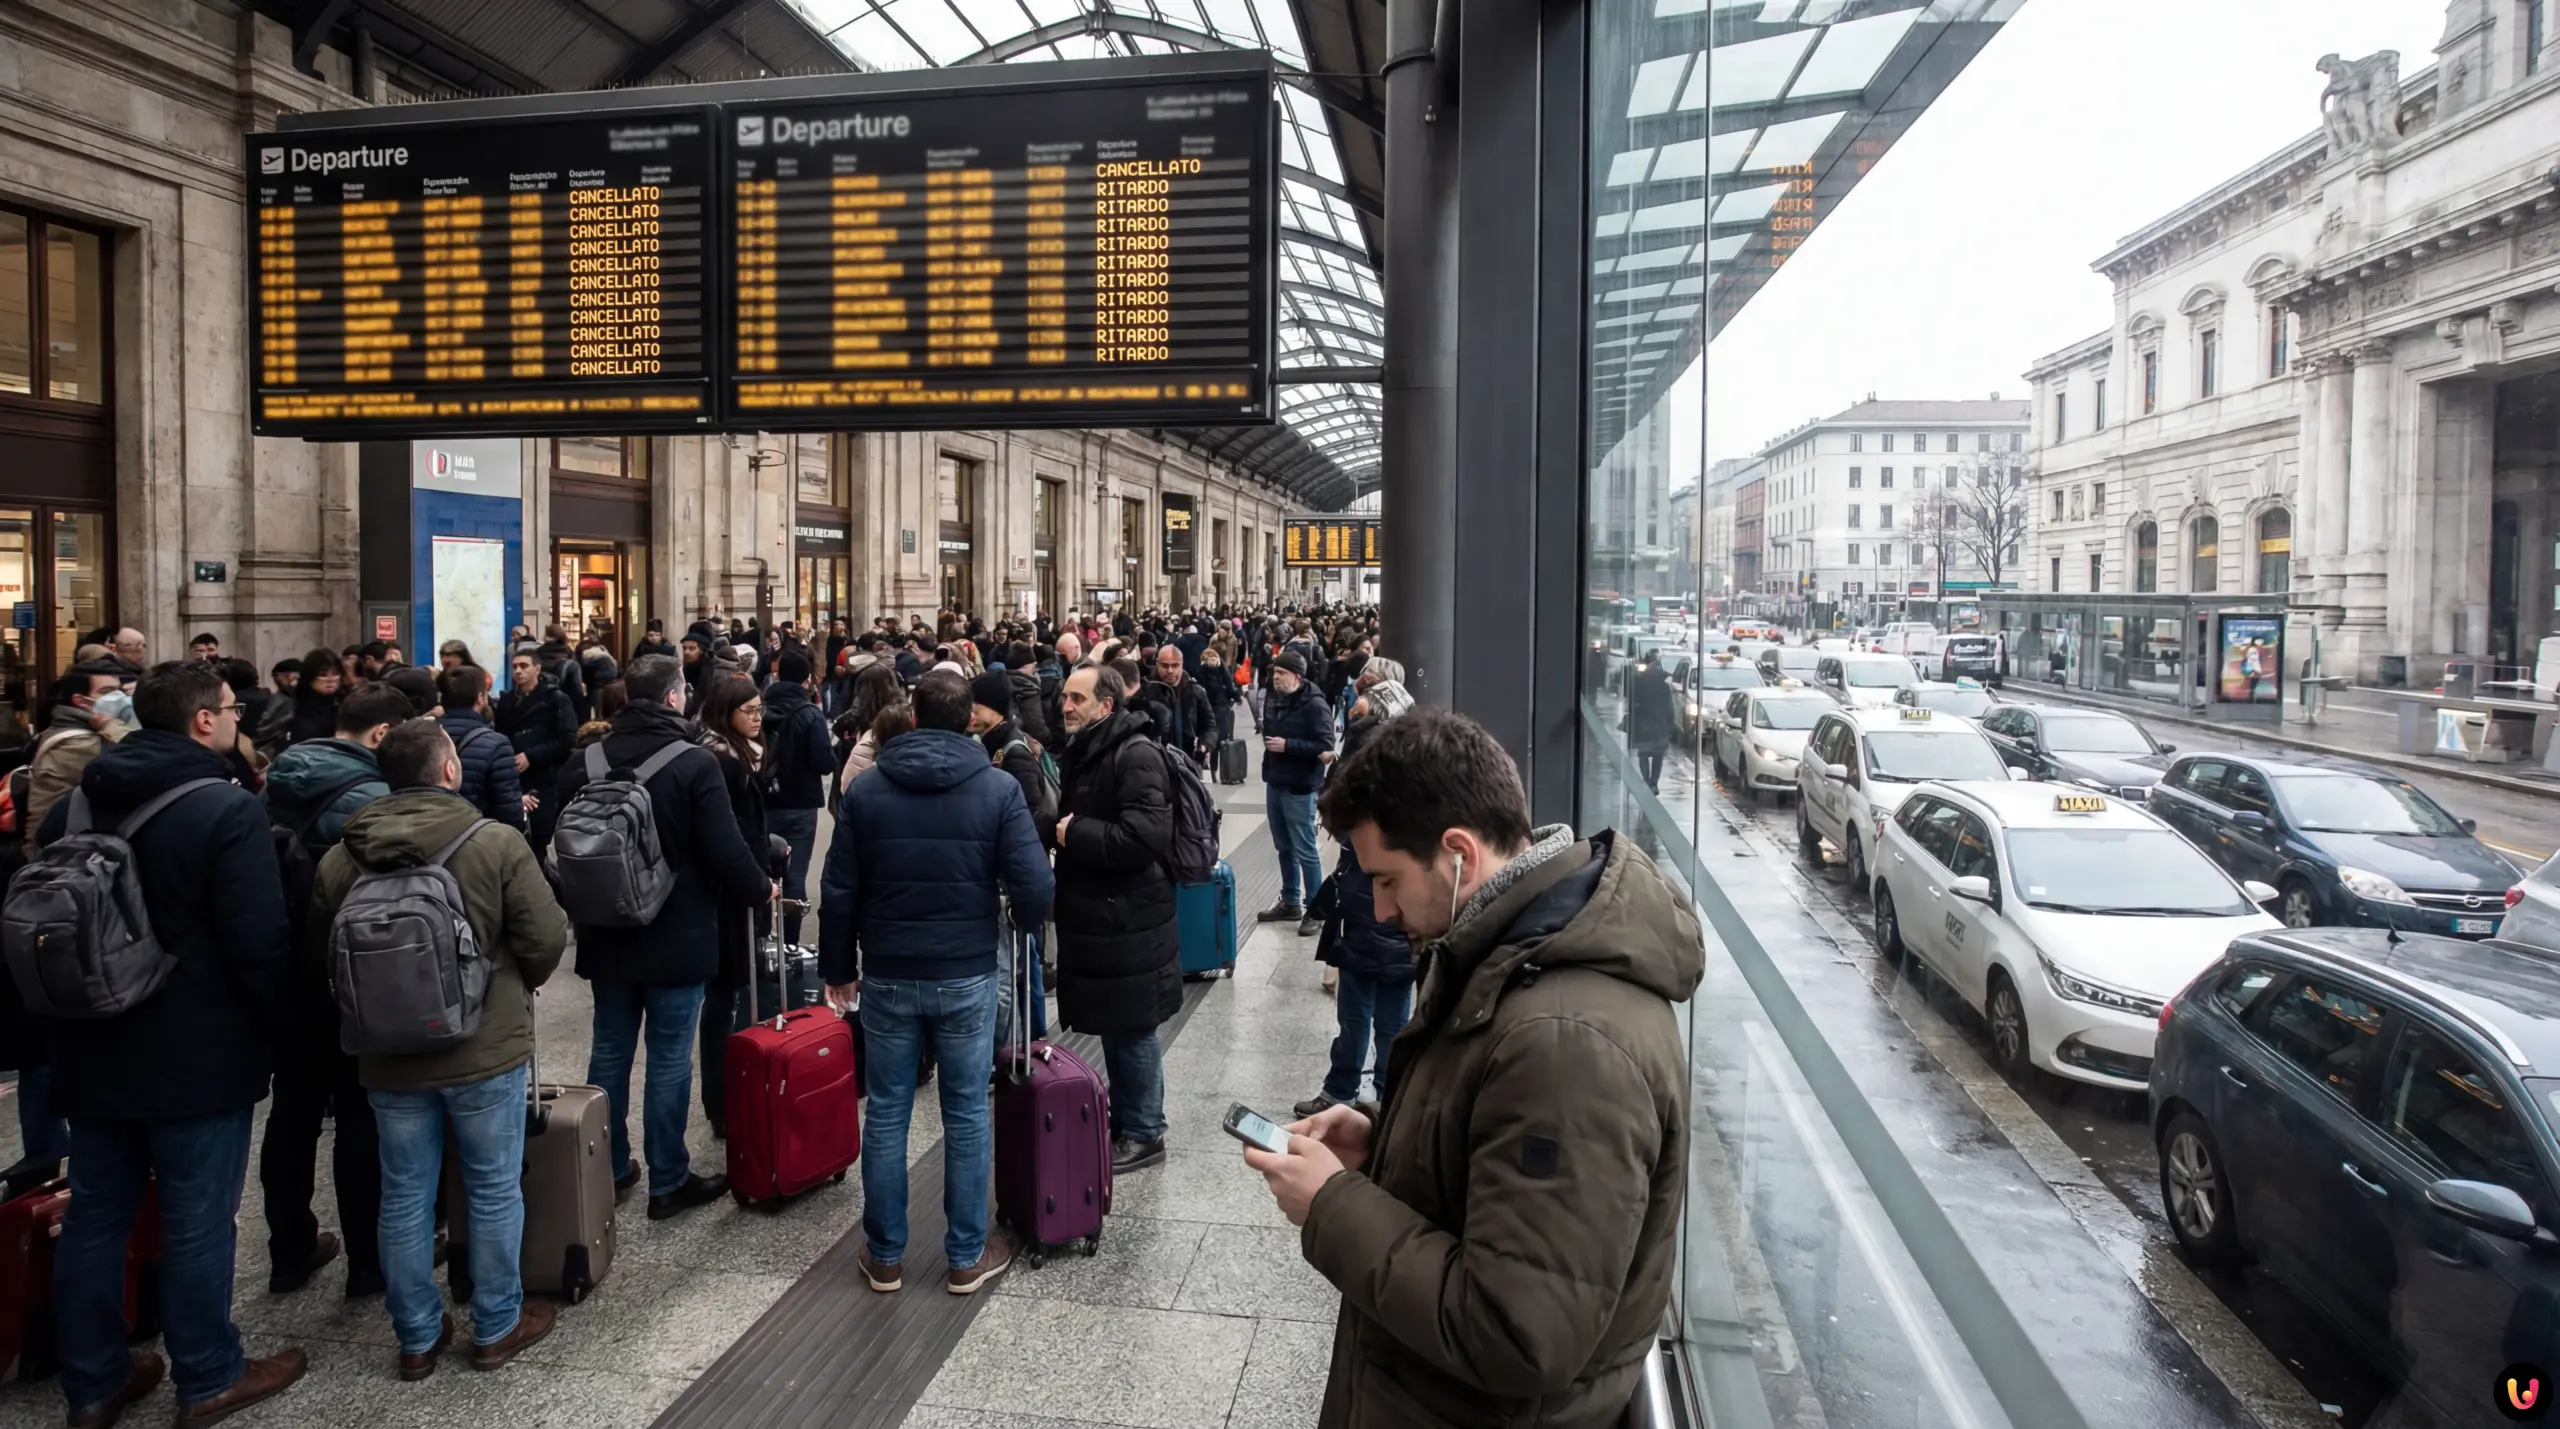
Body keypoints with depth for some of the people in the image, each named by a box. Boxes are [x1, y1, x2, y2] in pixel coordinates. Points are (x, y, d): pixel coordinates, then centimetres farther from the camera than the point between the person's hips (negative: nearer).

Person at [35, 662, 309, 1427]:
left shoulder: (74, 805, 6)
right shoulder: (228, 810, -19)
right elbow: (259, 941, -21)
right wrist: (277, 1021, -5)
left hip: (94, 1047, 7)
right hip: (197, 1053, -7)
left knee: (94, 1214, 16)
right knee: (197, 1222, 5)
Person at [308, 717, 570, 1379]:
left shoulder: (339, 859, -4)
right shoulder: (497, 845, -16)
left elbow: (318, 955, 7)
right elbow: (546, 939, -14)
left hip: (387, 1055, 4)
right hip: (486, 1048, -3)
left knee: (405, 1196, 15)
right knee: (494, 1190, 11)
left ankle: (417, 1336, 27)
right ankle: (497, 1326, 23)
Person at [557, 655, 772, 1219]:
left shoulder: (584, 764, 0)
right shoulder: (694, 765, -17)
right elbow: (725, 851, -19)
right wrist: (760, 888, 0)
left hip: (607, 936, 5)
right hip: (676, 937, -5)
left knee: (610, 1050, 16)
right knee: (670, 1057, 3)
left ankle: (606, 1170, 28)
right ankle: (668, 1181, 12)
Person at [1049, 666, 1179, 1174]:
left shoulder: (1135, 755, -18)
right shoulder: (1082, 752, 12)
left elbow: (1145, 836, -28)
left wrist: (1075, 834, -19)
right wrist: (1058, 828, 5)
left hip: (1127, 919, -9)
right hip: (1095, 915, 9)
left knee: (1133, 1031, 2)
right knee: (1112, 1027, 18)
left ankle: (1144, 1133, 15)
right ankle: (1122, 1121, 32)